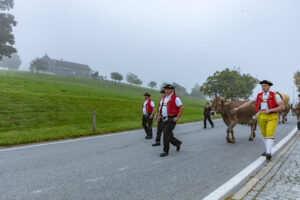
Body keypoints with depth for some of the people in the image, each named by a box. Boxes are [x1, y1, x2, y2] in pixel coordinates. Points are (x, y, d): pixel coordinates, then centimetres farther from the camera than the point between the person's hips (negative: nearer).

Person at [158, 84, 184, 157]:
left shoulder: (175, 98, -10)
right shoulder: (165, 98, 13)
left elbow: (181, 108, -12)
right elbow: (162, 108, 24)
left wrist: (177, 117, -18)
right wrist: (159, 115, 13)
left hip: (171, 120, -8)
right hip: (164, 120, 8)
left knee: (166, 134, -13)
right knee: (168, 135, 11)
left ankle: (165, 151, -1)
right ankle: (177, 143, 36)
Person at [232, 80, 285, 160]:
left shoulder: (275, 95, -5)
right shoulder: (259, 96, 7)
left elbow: (282, 107, -9)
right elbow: (249, 103, 10)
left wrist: (270, 110, -17)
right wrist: (238, 108, 4)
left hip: (272, 117, -4)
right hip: (261, 117, 5)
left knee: (269, 134, -16)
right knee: (264, 134, 13)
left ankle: (268, 153, -18)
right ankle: (268, 150, 29)